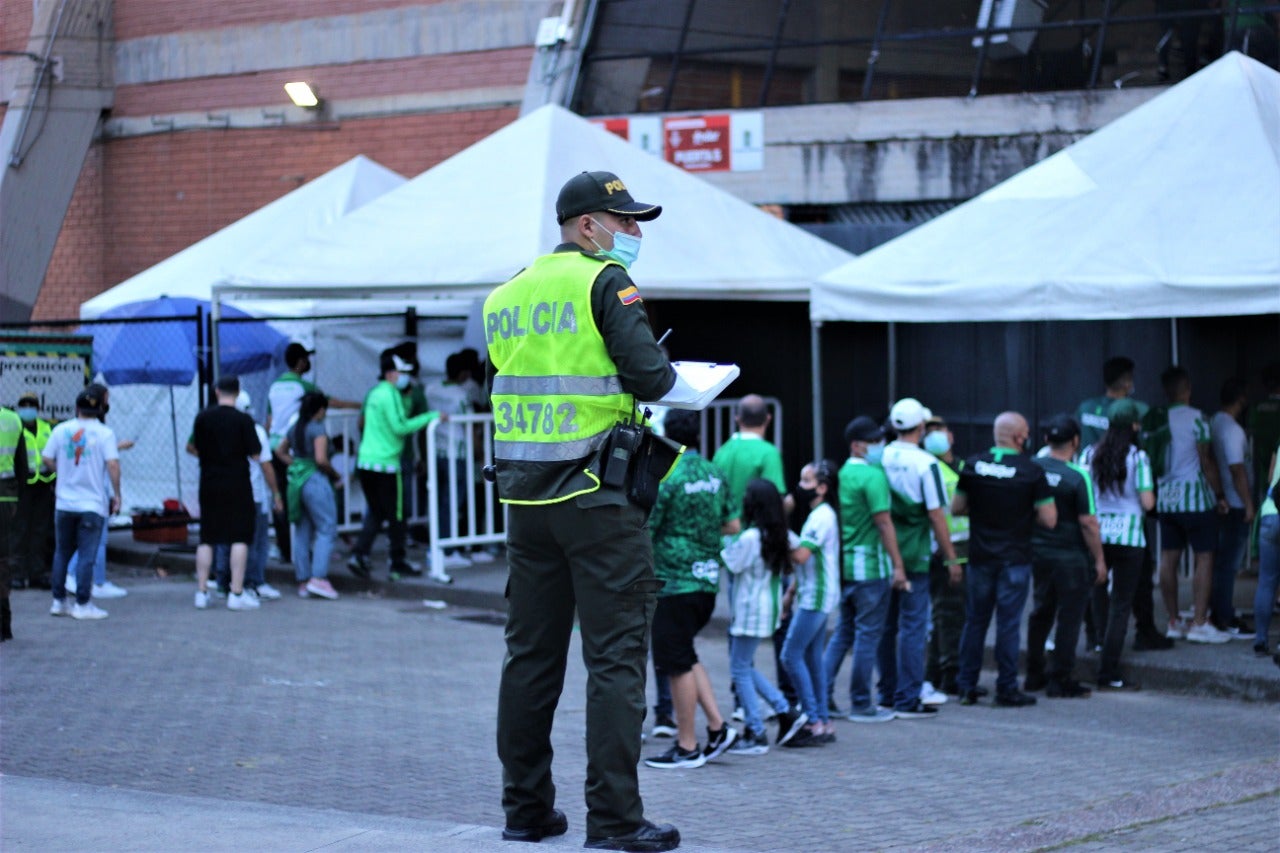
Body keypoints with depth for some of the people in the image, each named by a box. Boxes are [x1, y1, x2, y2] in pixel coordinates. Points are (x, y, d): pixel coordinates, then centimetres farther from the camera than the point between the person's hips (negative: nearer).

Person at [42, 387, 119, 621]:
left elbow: (46, 460, 3)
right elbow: (113, 465, -16)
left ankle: (58, 601, 19)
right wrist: (116, 495, -8)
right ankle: (82, 604, -1)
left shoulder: (61, 430, 2)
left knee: (62, 552, 15)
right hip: (93, 504, -3)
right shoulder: (105, 433, -7)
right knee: (86, 556, 0)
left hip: (64, 503, 3)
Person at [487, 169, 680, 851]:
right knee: (615, 655, -3)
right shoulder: (604, 280, -7)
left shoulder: (506, 295, 13)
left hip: (524, 494, 7)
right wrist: (665, 378, 4)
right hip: (598, 494, -7)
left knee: (530, 654, 13)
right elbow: (646, 372, -16)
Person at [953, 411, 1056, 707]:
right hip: (1014, 559, -3)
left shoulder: (973, 465, -1)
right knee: (1008, 623, 1)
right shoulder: (1031, 472, -10)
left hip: (980, 557, 3)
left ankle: (967, 686, 15)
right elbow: (1049, 519, -10)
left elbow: (956, 508, 5)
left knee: (975, 620, 12)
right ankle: (1007, 690, 5)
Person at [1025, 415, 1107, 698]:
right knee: (1069, 616, 4)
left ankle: (1034, 675, 26)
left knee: (1041, 612, 19)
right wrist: (1099, 560, -6)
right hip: (1071, 555, -6)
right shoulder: (1078, 476, -16)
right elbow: (1088, 522, -15)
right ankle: (1060, 680, 7)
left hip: (1037, 551, 6)